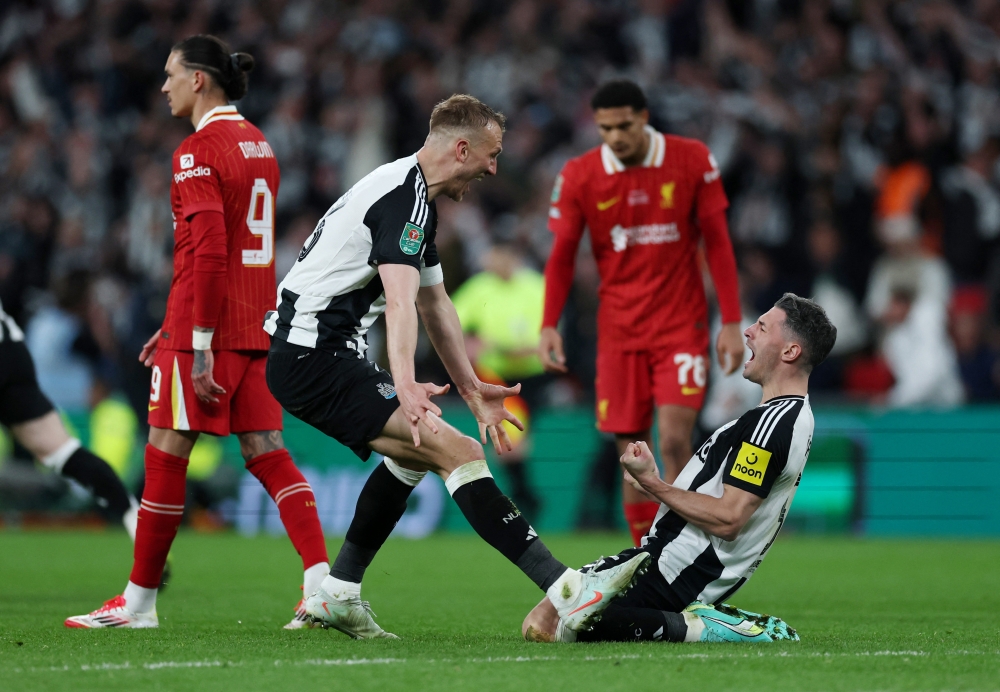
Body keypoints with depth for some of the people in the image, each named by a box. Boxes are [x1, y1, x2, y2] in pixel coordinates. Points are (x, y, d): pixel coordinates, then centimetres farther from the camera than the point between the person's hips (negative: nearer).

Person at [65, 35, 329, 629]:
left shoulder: (200, 151, -12)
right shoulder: (257, 145, 16)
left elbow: (208, 253, -20)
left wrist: (200, 344, -21)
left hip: (210, 331, -8)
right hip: (256, 326, 8)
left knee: (166, 455, 1)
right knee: (267, 452, 5)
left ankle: (139, 602, 8)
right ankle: (322, 584, -9)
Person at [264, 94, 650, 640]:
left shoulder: (413, 196, 18)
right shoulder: (404, 198, -15)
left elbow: (434, 304, 26)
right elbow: (401, 302, -31)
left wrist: (470, 387, 25)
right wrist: (405, 386, -44)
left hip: (309, 355, 11)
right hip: (317, 357, -11)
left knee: (414, 452, 27)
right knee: (456, 450, -19)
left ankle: (335, 596, 27)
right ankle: (566, 592, -28)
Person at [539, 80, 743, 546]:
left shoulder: (692, 161, -4)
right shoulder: (579, 176, -2)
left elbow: (717, 243, 1)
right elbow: (562, 257, 5)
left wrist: (731, 323, -4)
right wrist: (549, 326, -7)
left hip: (681, 326, -2)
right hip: (618, 330, 2)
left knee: (674, 440, -15)